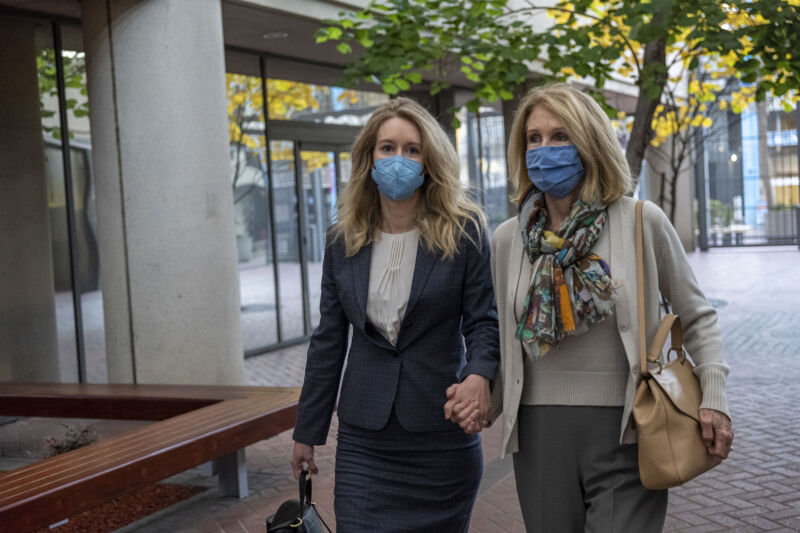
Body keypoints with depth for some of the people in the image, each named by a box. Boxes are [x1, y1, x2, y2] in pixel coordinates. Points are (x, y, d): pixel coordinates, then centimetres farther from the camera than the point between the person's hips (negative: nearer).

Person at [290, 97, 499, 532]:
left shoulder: (464, 231, -4)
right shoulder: (344, 238, 5)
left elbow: (483, 320, -4)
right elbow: (328, 339, 10)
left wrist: (479, 374, -27)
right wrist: (307, 431, 11)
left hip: (442, 436, -2)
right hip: (363, 438, 2)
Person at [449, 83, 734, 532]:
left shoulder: (642, 222, -3)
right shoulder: (508, 238, 5)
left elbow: (697, 317, 6)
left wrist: (713, 397, -6)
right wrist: (485, 405, 1)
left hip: (625, 433, -3)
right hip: (541, 433, 3)